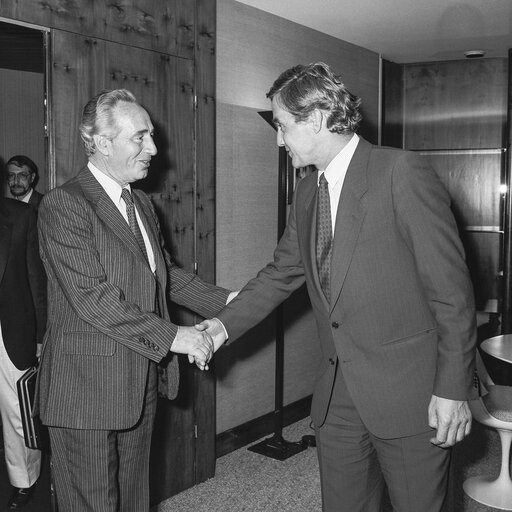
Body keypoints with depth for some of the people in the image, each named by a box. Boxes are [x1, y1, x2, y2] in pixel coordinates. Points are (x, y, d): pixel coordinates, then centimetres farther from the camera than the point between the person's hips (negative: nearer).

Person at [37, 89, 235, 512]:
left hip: (140, 383, 8)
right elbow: (92, 298, -23)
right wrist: (171, 336, -23)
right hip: (86, 391, -8)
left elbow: (166, 273, 18)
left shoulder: (142, 203, 13)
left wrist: (223, 301, 6)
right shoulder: (63, 205, -16)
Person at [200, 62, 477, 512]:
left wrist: (452, 390, -14)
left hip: (409, 391, -6)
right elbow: (281, 273, 18)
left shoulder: (402, 174, -13)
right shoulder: (307, 193, 10)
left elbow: (451, 287, -14)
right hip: (338, 395, 7)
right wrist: (226, 324, 6)